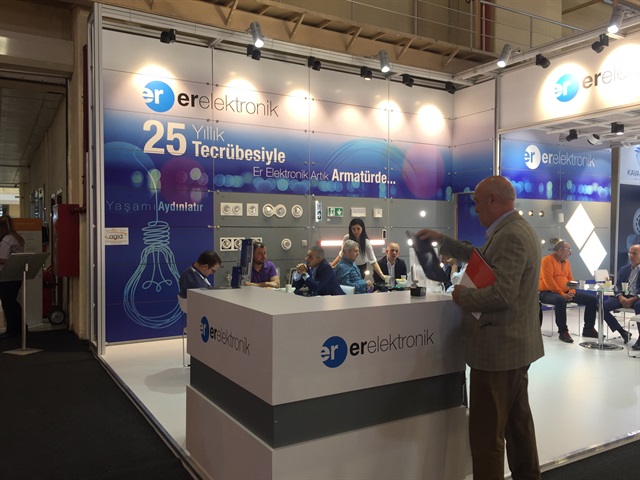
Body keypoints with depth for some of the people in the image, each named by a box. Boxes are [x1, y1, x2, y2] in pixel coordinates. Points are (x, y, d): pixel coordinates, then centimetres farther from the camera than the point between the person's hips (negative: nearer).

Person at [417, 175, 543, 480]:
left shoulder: (510, 236, -21)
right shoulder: (518, 229, 12)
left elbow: (500, 294, -28)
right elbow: (483, 260, 23)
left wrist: (463, 295, -12)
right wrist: (441, 240, 21)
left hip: (498, 349, -11)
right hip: (517, 345, 11)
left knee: (486, 433, -1)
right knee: (518, 422, 21)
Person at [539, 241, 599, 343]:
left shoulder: (566, 261, 16)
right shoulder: (547, 260, -10)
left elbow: (570, 279, 18)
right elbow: (548, 280, -19)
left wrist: (572, 291, -3)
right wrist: (561, 294, -23)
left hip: (566, 293, 8)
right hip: (548, 292, -8)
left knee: (592, 299, 1)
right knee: (560, 300, -43)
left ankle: (588, 329, 10)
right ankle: (563, 332, -28)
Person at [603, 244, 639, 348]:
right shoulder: (624, 269, 16)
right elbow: (618, 285, 13)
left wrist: (632, 300, -22)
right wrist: (621, 297, -8)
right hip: (624, 297, 6)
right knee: (602, 307, -15)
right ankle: (623, 332, -3)